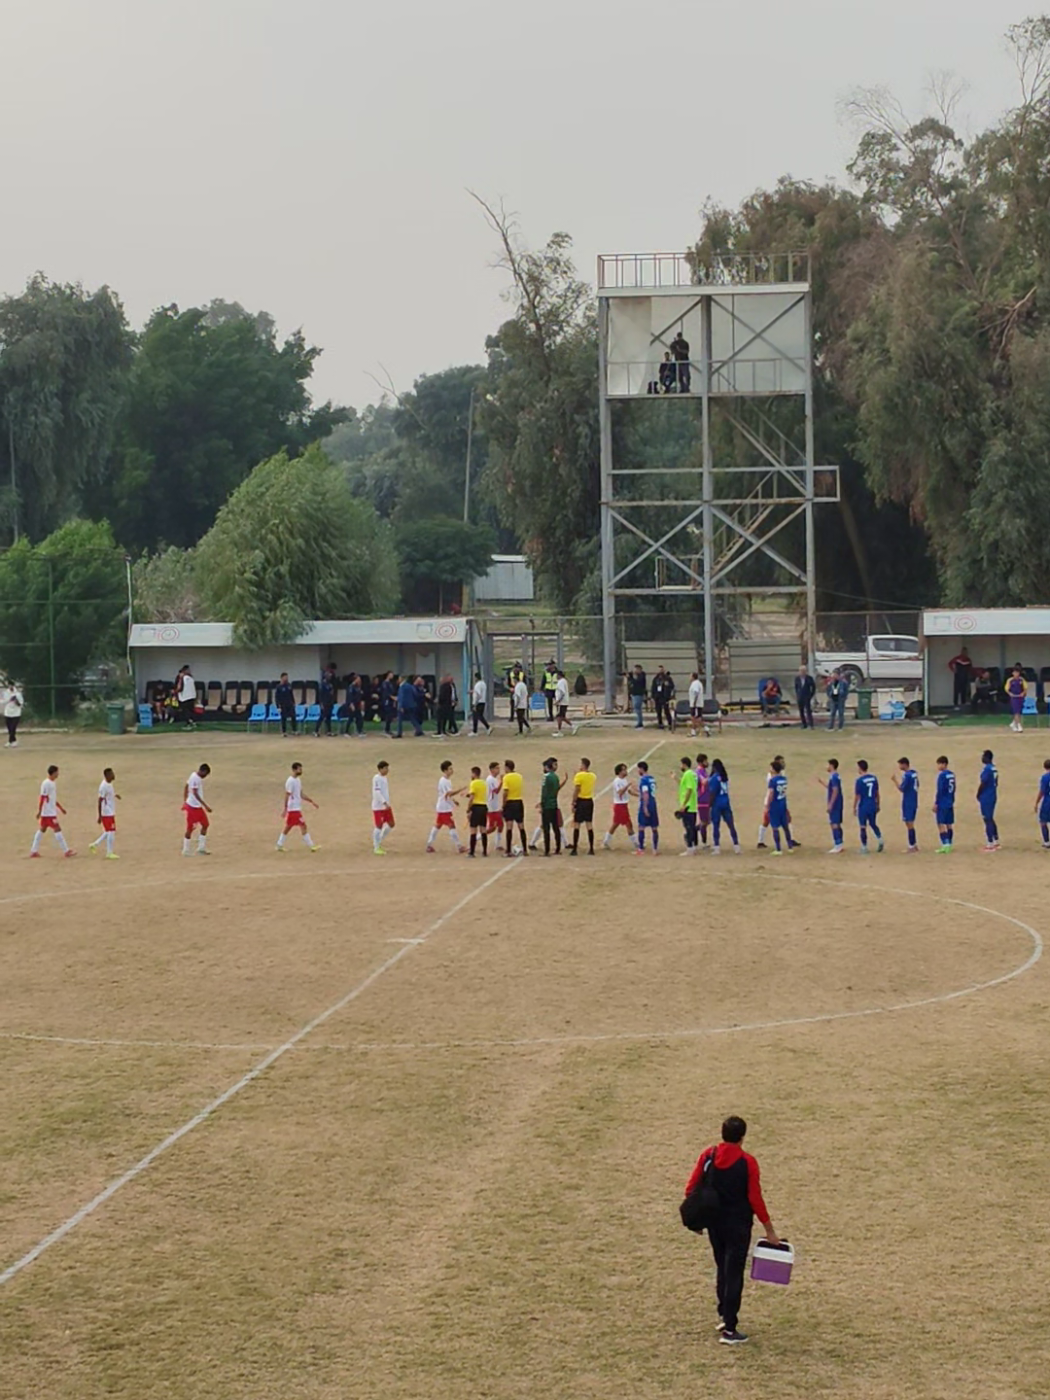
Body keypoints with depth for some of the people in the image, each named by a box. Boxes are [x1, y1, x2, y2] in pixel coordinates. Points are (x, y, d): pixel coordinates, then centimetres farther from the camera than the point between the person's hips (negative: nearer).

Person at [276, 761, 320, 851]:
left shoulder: (298, 780, 13)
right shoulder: (290, 781, -17)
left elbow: (301, 794, 20)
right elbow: (287, 795, -19)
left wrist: (311, 801, 17)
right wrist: (286, 809, -21)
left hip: (297, 808, 10)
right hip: (293, 809, -10)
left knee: (288, 827, 14)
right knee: (303, 826, -8)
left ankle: (279, 845, 20)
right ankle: (310, 845, -5)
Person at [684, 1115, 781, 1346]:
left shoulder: (708, 1155, -4)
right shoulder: (747, 1162, -14)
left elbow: (691, 1188, -1)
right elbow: (755, 1199, -13)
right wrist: (769, 1230, -4)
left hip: (714, 1222, 4)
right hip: (738, 1225, -4)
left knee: (722, 1269, 22)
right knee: (734, 1274, 0)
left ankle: (723, 1315, 29)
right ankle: (729, 1329, 0)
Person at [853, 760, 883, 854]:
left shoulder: (859, 780, -14)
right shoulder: (874, 778, 3)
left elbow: (857, 796, -11)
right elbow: (877, 793, 11)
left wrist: (854, 808, -1)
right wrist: (878, 805, 20)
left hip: (863, 807, -5)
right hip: (873, 806, 5)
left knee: (863, 827, 4)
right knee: (873, 824, 21)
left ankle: (864, 848, 9)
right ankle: (880, 839, 1)